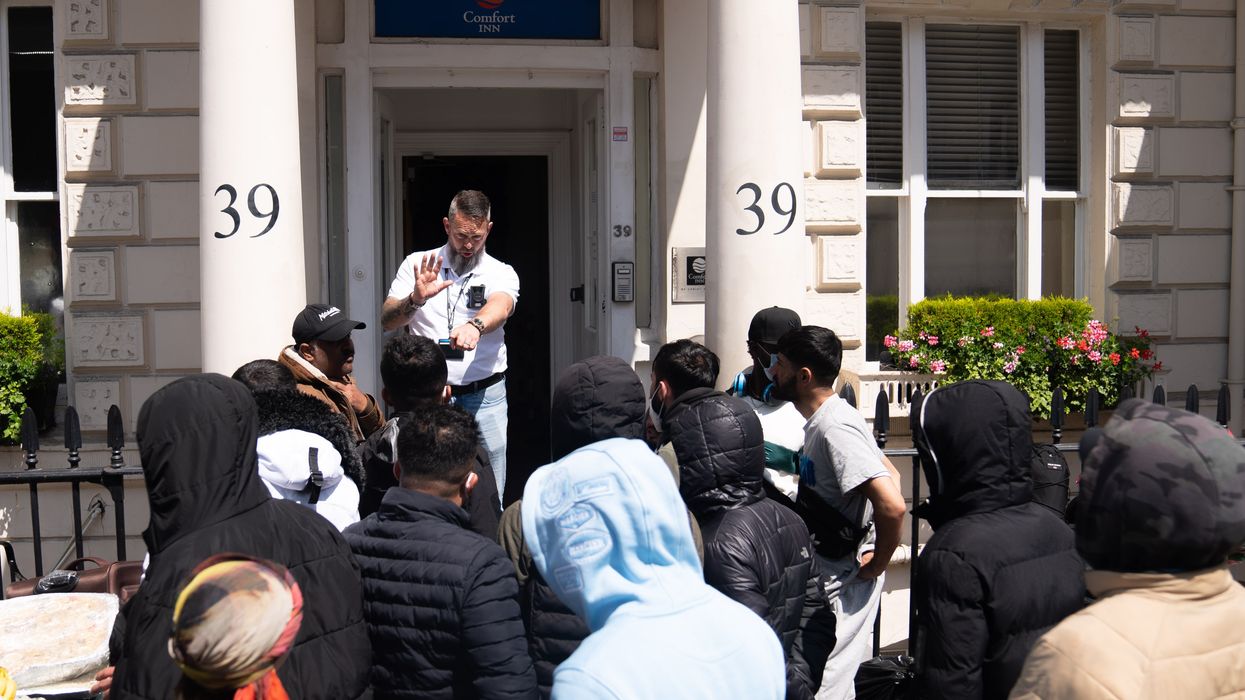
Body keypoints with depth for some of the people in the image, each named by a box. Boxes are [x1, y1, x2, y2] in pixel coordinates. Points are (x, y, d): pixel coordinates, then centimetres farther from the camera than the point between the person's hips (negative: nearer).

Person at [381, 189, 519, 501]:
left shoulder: (501, 273, 2)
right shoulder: (417, 264, 5)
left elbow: (500, 307, -21)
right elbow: (387, 321, -4)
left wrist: (475, 326, -44)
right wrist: (415, 299, -26)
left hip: (484, 396, 0)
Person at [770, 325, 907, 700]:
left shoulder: (834, 428, -24)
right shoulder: (823, 419, 8)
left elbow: (892, 505, -32)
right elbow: (889, 472, 18)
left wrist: (877, 564, -16)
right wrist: (873, 555, 11)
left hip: (845, 581, -10)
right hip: (831, 571, 10)